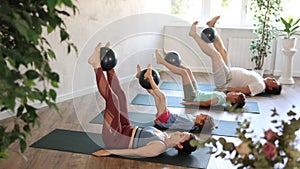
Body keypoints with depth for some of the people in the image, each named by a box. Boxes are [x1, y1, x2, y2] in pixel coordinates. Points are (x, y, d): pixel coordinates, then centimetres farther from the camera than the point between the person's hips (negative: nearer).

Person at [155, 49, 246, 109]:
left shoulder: (221, 99, -22)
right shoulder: (223, 94, 4)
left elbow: (206, 103, -30)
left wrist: (191, 103, -32)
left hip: (192, 97, -8)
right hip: (197, 93, 8)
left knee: (183, 72, -15)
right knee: (187, 70, 12)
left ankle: (161, 61, -4)